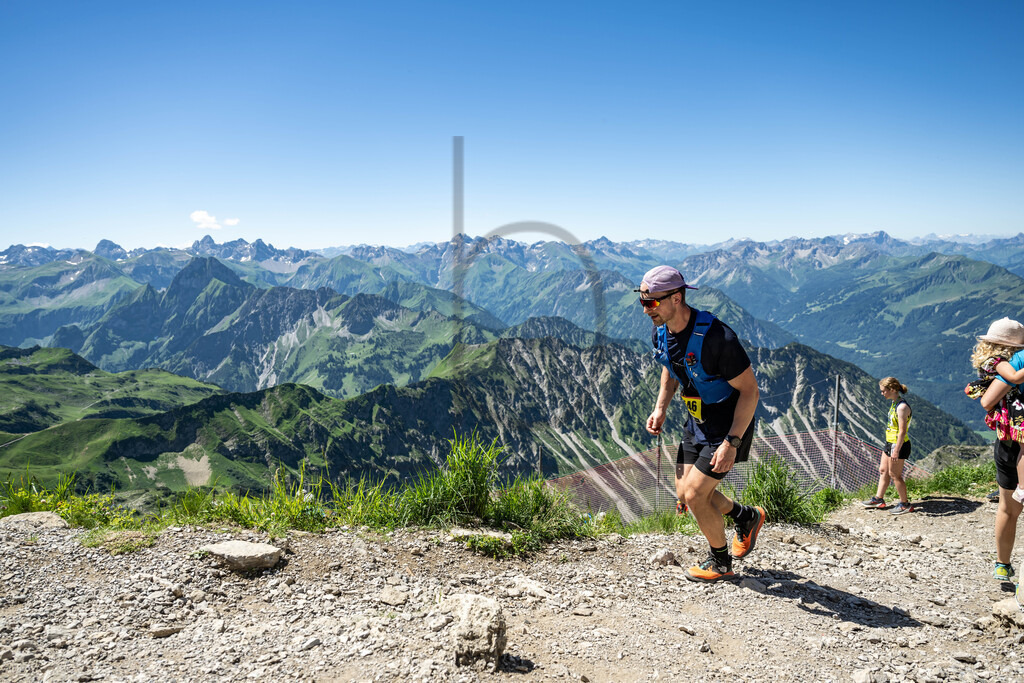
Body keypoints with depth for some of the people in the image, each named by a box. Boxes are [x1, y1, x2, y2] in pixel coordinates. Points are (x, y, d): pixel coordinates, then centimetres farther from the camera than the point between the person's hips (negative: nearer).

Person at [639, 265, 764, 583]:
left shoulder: (716, 337, -32)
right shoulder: (659, 334, -8)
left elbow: (750, 391, -24)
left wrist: (732, 442, -27)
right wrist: (660, 408, 3)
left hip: (730, 425, -8)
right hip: (697, 421, 8)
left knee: (695, 495, -9)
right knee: (684, 492, 11)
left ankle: (721, 562, 17)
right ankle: (746, 516, 36)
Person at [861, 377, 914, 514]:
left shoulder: (902, 407, -22)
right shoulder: (894, 404, 8)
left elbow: (902, 431, -24)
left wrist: (896, 450, -25)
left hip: (898, 445, -10)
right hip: (890, 443, 10)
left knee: (894, 474, 1)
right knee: (883, 470, 17)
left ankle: (905, 504, 15)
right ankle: (879, 499, 29)